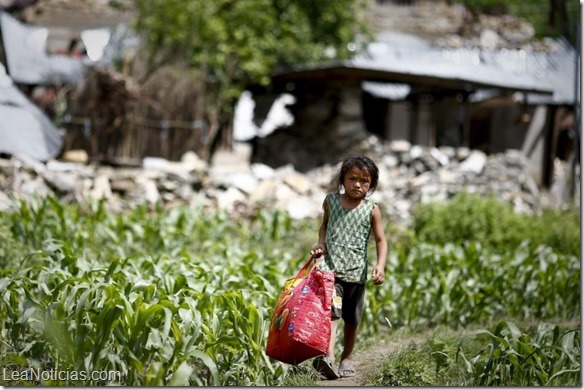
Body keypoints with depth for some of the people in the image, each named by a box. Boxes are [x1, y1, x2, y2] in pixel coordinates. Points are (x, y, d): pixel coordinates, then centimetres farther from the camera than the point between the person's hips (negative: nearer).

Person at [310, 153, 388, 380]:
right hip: (330, 268, -1)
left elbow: (380, 240, 1)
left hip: (356, 273, 1)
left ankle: (346, 358, 30)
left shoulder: (371, 210, 0)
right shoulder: (331, 201, 4)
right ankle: (328, 357, -32)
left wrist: (380, 265, -13)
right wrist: (320, 243, 2)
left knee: (352, 320, 13)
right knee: (330, 313, -18)